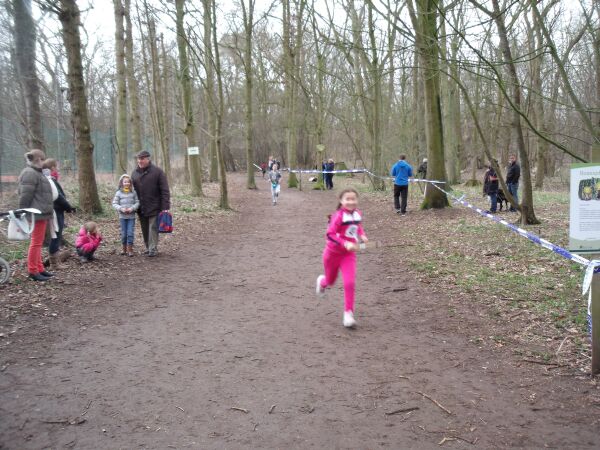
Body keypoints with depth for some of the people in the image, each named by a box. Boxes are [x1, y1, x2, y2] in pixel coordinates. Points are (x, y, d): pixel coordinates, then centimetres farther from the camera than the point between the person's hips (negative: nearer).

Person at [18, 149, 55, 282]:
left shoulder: (36, 172, 18)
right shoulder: (30, 173, -14)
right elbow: (25, 196, -18)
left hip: (42, 213, 11)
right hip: (37, 214, -11)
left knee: (38, 242, 14)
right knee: (36, 242, -6)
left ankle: (40, 269, 21)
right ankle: (33, 271, -2)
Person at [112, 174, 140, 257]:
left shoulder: (133, 192, 1)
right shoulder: (119, 193, -1)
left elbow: (137, 202, 2)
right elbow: (114, 203, 0)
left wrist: (132, 208, -15)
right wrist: (121, 208, -16)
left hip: (131, 216, 0)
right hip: (122, 216, 0)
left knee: (130, 233, -5)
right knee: (123, 233, 7)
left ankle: (130, 249, 4)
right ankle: (124, 248, 22)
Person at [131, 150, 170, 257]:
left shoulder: (157, 171, -5)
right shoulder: (135, 173, 11)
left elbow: (165, 191, -9)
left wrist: (165, 206, -15)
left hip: (154, 207, -5)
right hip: (141, 208, 5)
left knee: (153, 228, -6)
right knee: (145, 229, 9)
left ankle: (153, 249, -1)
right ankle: (148, 247, 19)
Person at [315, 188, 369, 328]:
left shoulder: (358, 214, -4)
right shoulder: (338, 215, -22)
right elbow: (330, 234, -27)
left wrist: (362, 236, -2)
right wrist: (345, 244, -37)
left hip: (349, 254, 3)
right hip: (333, 253, -3)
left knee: (350, 283, -12)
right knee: (331, 281, 18)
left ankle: (348, 313, 0)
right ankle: (322, 281, 56)